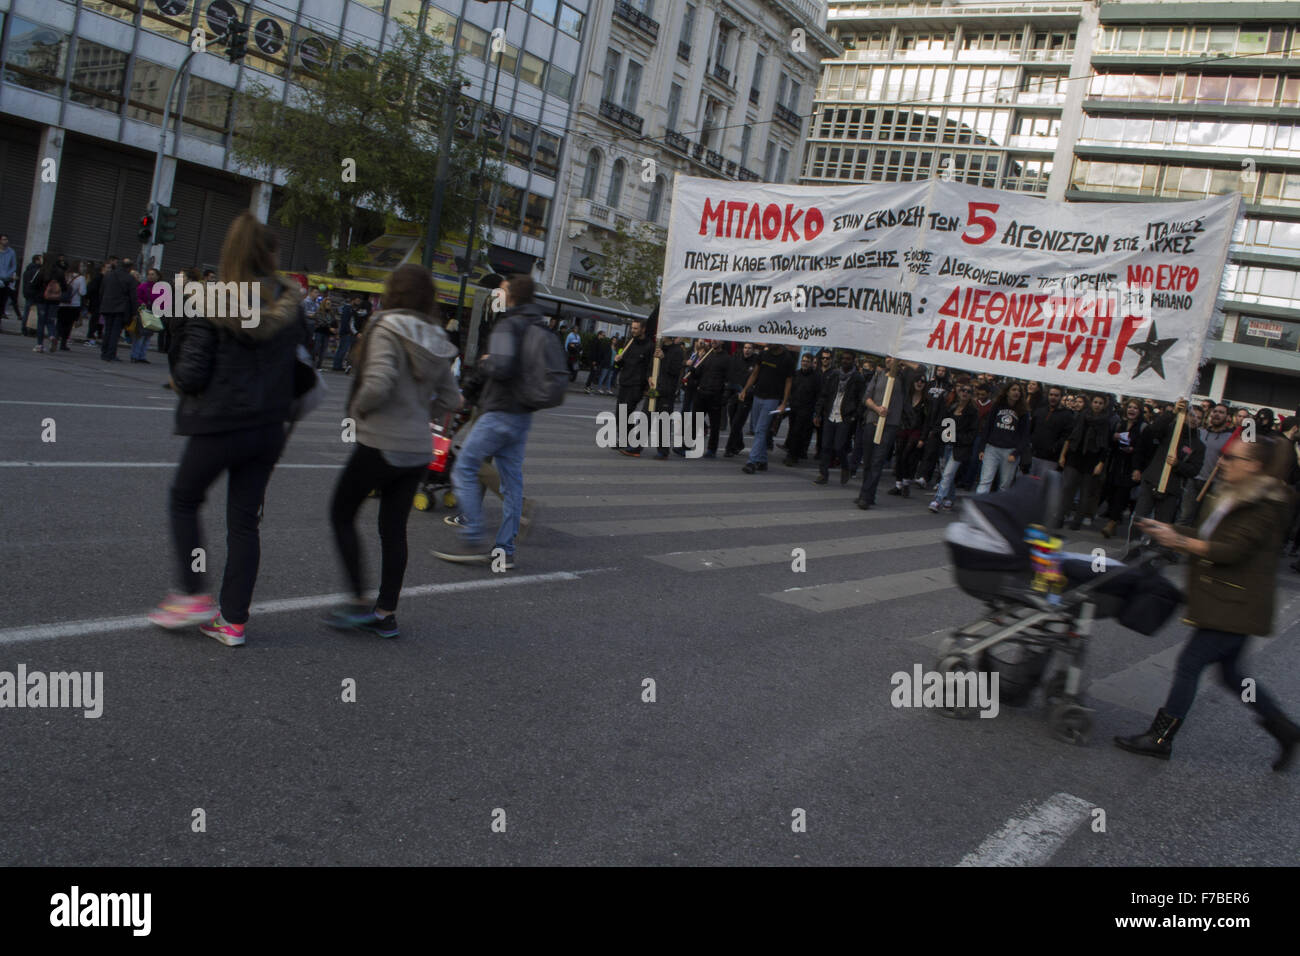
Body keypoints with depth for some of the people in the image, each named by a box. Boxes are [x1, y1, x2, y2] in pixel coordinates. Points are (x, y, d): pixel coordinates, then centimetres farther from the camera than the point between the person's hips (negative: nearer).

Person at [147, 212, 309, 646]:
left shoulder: (210, 306, -14)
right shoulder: (290, 307, -2)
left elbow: (190, 374, -15)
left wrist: (180, 381, 6)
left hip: (219, 426, -4)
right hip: (270, 428, 4)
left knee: (183, 501, 19)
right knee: (245, 520, 11)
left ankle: (193, 596, 16)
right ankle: (234, 619, 15)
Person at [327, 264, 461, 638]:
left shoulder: (388, 330, -13)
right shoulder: (436, 341, 8)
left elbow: (378, 384, -25)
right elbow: (450, 399, 11)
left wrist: (357, 409, -7)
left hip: (380, 443, -6)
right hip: (417, 450, 6)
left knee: (341, 514, 11)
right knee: (394, 529, 12)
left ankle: (360, 601, 7)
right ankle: (386, 612, 16)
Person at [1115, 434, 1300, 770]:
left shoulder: (1265, 506, -17)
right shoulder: (1231, 496, 11)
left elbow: (1232, 550, -23)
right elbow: (1208, 538, 16)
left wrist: (1180, 542, -24)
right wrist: (1169, 530, 6)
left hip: (1236, 606, -10)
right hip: (1224, 601, 10)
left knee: (1190, 663, -6)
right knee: (1230, 672, 17)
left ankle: (1160, 738, 3)